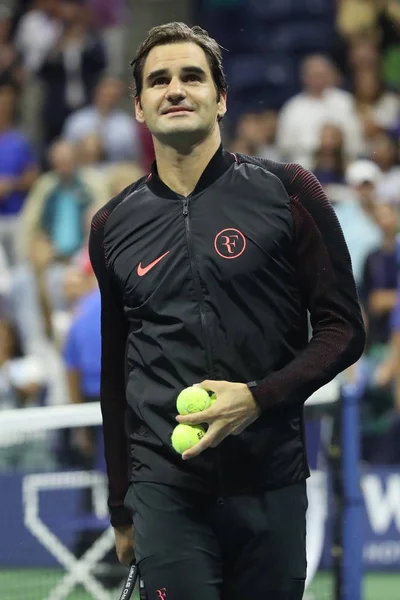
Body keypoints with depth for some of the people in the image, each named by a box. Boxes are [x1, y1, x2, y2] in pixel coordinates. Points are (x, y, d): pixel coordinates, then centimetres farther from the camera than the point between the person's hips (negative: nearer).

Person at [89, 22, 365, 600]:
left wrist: (258, 398, -15)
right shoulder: (114, 226, 9)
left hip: (271, 488, -1)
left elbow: (343, 329, 1)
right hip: (165, 492, 1)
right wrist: (121, 509, 18)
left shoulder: (286, 192, 1)